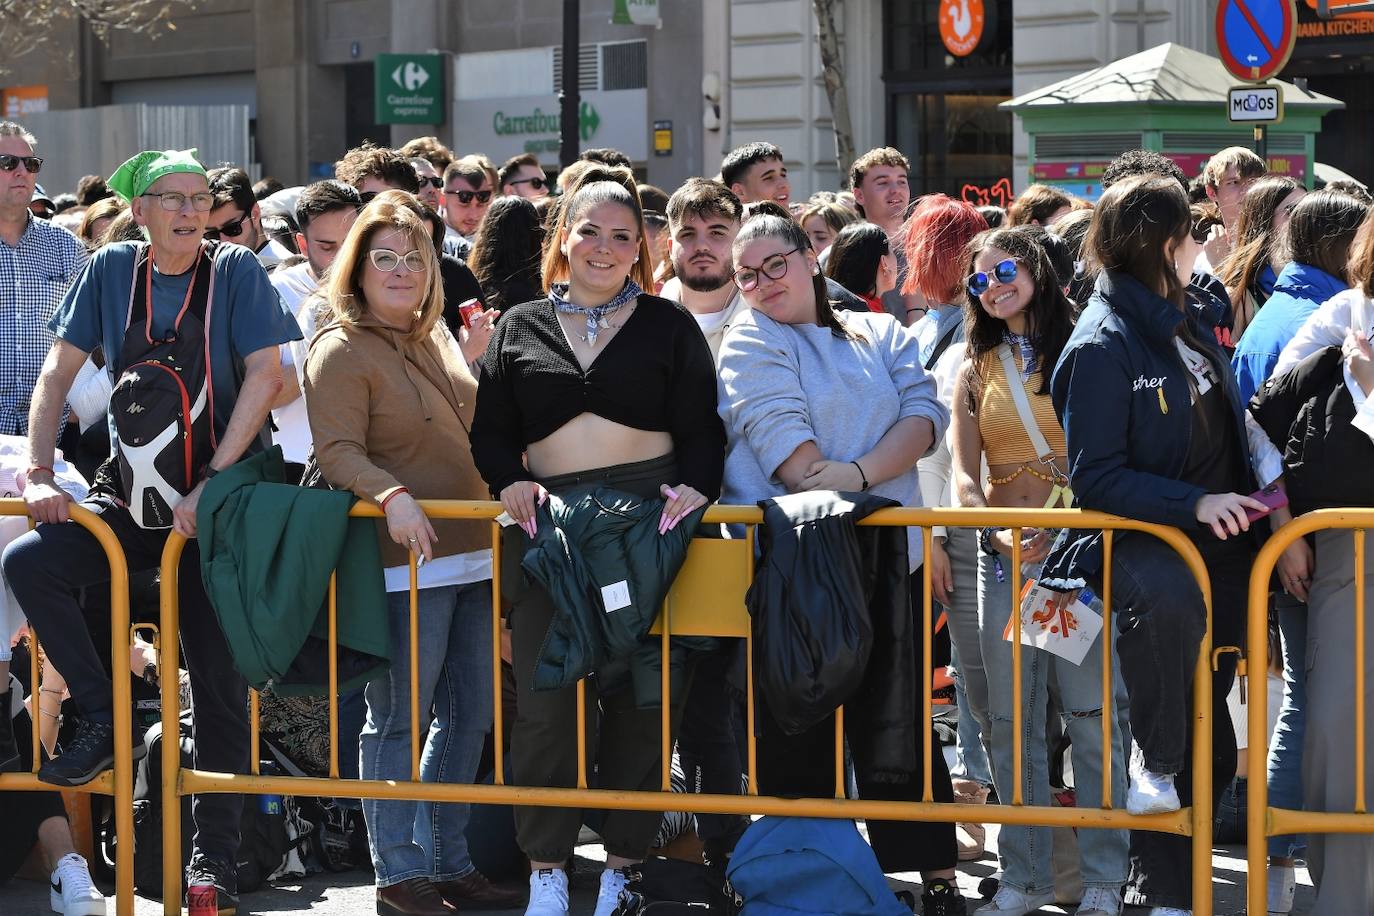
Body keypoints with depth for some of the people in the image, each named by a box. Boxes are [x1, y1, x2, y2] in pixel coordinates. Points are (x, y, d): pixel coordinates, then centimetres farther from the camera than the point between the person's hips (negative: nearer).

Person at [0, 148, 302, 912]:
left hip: (224, 497, -2)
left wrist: (212, 482, -19)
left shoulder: (236, 272, -5)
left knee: (219, 679, 0)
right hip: (134, 495, 2)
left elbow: (265, 375, -12)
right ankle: (104, 719, -9)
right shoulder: (113, 270, 2)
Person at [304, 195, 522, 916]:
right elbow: (338, 453, -19)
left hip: (470, 555, 8)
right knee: (398, 715, -2)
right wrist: (392, 497, -31)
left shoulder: (437, 338, 16)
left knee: (469, 712, 12)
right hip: (404, 559, -8)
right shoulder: (342, 351, -8)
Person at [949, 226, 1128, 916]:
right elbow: (965, 474, 7)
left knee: (1090, 713, -7)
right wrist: (999, 534, -11)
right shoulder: (977, 369, 13)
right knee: (1012, 719, 4)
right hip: (1003, 549, 4)